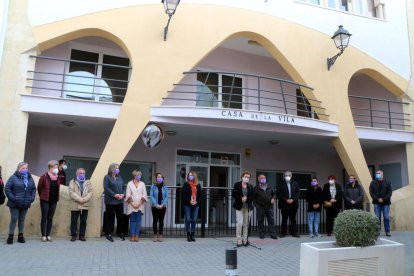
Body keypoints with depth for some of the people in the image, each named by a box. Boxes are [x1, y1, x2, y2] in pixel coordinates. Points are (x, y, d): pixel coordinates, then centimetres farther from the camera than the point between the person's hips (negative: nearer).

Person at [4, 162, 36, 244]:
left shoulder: (30, 178, 10)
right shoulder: (13, 178, -6)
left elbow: (34, 189, 15)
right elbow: (7, 188, -9)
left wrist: (32, 197, 2)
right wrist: (12, 198, -15)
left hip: (25, 204, 4)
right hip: (15, 204, -4)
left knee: (22, 220, 12)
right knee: (14, 219, 0)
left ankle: (21, 236, 20)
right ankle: (10, 236, 10)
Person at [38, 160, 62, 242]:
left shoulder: (57, 177, 5)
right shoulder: (44, 177, -10)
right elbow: (39, 188, 0)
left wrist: (57, 197, 12)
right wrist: (42, 196, 10)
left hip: (54, 201, 4)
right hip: (45, 201, -4)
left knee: (50, 218, 9)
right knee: (44, 218, 2)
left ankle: (48, 235, 15)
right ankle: (43, 235, 9)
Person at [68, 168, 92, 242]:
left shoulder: (88, 182, 13)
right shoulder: (72, 182, 7)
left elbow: (90, 192, 3)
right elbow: (71, 192, -6)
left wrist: (84, 199, -13)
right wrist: (79, 199, -16)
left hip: (85, 205, 2)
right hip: (75, 205, -2)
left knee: (83, 221, 5)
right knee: (74, 221, 2)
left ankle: (82, 235, 14)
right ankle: (73, 235, 13)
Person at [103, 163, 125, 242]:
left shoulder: (120, 178, 16)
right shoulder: (107, 177, -2)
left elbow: (123, 187, 14)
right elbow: (106, 189, -12)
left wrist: (123, 194, -6)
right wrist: (115, 195, -19)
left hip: (120, 201, 6)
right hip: (110, 201, -5)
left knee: (120, 217, 8)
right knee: (110, 218, 0)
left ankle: (120, 233, 21)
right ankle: (108, 234, 10)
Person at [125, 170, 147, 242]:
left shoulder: (142, 184, 7)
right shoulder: (130, 183, 3)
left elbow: (144, 195, 3)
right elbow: (128, 195, -1)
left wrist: (139, 204, -7)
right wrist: (133, 204, -10)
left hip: (140, 206, 1)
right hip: (132, 206, -1)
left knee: (138, 221, 1)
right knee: (132, 220, 1)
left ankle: (137, 235, 5)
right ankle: (132, 235, 6)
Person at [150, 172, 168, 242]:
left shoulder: (165, 187, 3)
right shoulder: (153, 186, -1)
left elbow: (166, 196, 0)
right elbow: (151, 196, -7)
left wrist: (162, 205, -12)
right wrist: (156, 205, -16)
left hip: (163, 207, 1)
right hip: (155, 206, -1)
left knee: (161, 221, 5)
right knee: (155, 220, 5)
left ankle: (160, 235, 13)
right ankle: (155, 235, 13)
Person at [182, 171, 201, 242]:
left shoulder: (198, 185, 9)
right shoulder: (186, 184, 1)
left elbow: (200, 195, 8)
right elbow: (184, 195, -5)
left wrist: (196, 202, -8)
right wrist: (190, 201, -15)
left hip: (196, 205, 2)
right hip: (187, 205, -2)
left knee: (194, 220, 3)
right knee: (188, 220, -2)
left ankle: (193, 235, 12)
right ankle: (188, 235, 7)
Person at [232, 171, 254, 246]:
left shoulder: (250, 186, 8)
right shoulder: (237, 184, 1)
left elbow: (252, 197, 7)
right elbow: (233, 195, -2)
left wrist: (246, 199, -11)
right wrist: (241, 198, -15)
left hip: (248, 207, 3)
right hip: (239, 207, -3)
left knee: (246, 224, 5)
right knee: (239, 223, -9)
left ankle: (245, 240, 14)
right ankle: (239, 240, -1)